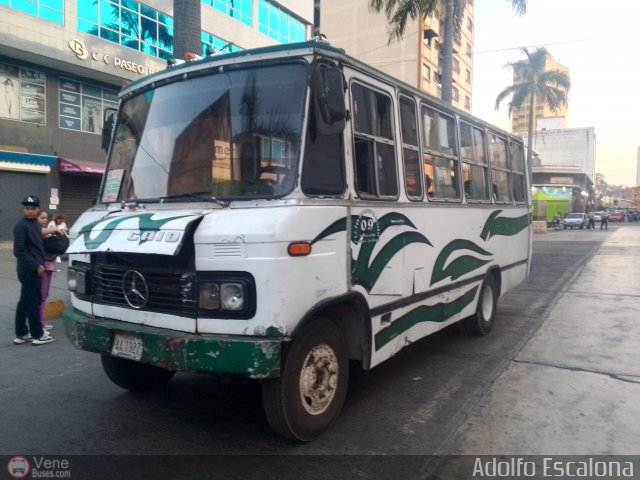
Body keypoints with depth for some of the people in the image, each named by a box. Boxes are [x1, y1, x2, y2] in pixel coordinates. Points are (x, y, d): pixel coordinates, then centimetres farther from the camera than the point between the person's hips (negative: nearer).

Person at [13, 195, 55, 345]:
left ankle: (21, 334, 22)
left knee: (25, 302, 13)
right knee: (33, 301, -1)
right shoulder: (21, 226, -13)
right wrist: (36, 266, -19)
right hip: (29, 270, -8)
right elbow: (18, 251, -18)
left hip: (33, 269, 8)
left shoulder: (36, 225, 12)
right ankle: (38, 335, 7)